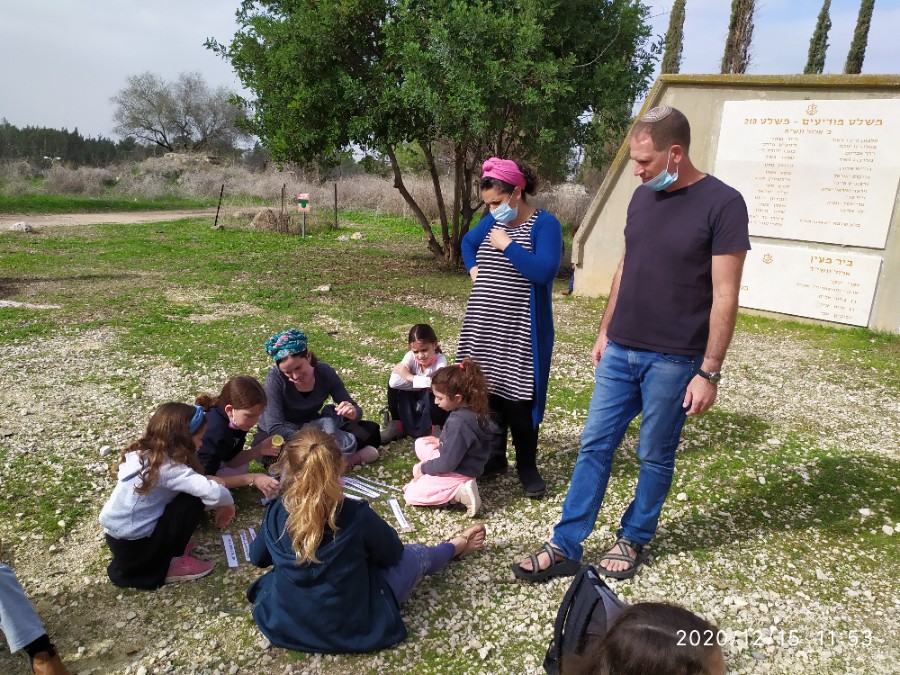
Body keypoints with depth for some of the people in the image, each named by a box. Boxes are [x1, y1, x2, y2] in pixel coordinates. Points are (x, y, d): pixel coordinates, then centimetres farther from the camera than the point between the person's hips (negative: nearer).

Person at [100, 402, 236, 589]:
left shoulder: (141, 453, 3)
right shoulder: (166, 466, -22)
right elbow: (213, 493, -30)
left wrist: (205, 481, 1)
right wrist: (227, 503, -9)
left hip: (116, 540, 8)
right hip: (133, 549, -8)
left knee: (191, 489, 11)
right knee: (193, 500, -9)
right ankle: (172, 564, 1)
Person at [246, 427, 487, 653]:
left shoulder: (276, 514, -17)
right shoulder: (357, 515, -27)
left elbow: (257, 558, 6)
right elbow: (392, 554, -5)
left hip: (282, 625, 4)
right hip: (352, 629, -3)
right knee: (416, 554, 19)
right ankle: (453, 547, 53)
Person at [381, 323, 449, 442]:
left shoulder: (440, 360, -24)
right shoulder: (411, 356, -18)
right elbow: (393, 382, -32)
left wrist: (409, 377, -34)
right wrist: (423, 383, -31)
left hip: (433, 404, -3)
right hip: (413, 405, 3)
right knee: (393, 383, -20)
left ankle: (436, 427, -11)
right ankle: (397, 424, -4)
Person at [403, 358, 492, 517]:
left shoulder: (458, 424, -32)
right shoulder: (473, 409, -6)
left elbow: (447, 464, -25)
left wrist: (424, 468, -10)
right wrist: (442, 442, 9)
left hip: (458, 472, -10)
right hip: (464, 464, 10)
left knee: (411, 495, 2)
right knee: (420, 444, 23)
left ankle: (459, 492, -8)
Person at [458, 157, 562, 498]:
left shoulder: (545, 224, -11)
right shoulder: (491, 222, 9)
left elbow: (544, 271, -24)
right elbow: (467, 242, 29)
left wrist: (507, 245, -20)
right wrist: (473, 268, 11)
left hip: (521, 332, -6)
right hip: (485, 328, 6)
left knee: (519, 399, -2)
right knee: (488, 392, 12)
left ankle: (527, 466, 15)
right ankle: (494, 457, 28)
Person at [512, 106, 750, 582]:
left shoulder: (722, 204, -12)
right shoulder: (642, 196, 6)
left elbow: (724, 296, -13)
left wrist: (709, 371, -14)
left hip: (673, 360, -5)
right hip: (620, 351, 6)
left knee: (655, 457, 10)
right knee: (594, 446, 7)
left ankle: (633, 540, 30)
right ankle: (565, 547, 16)